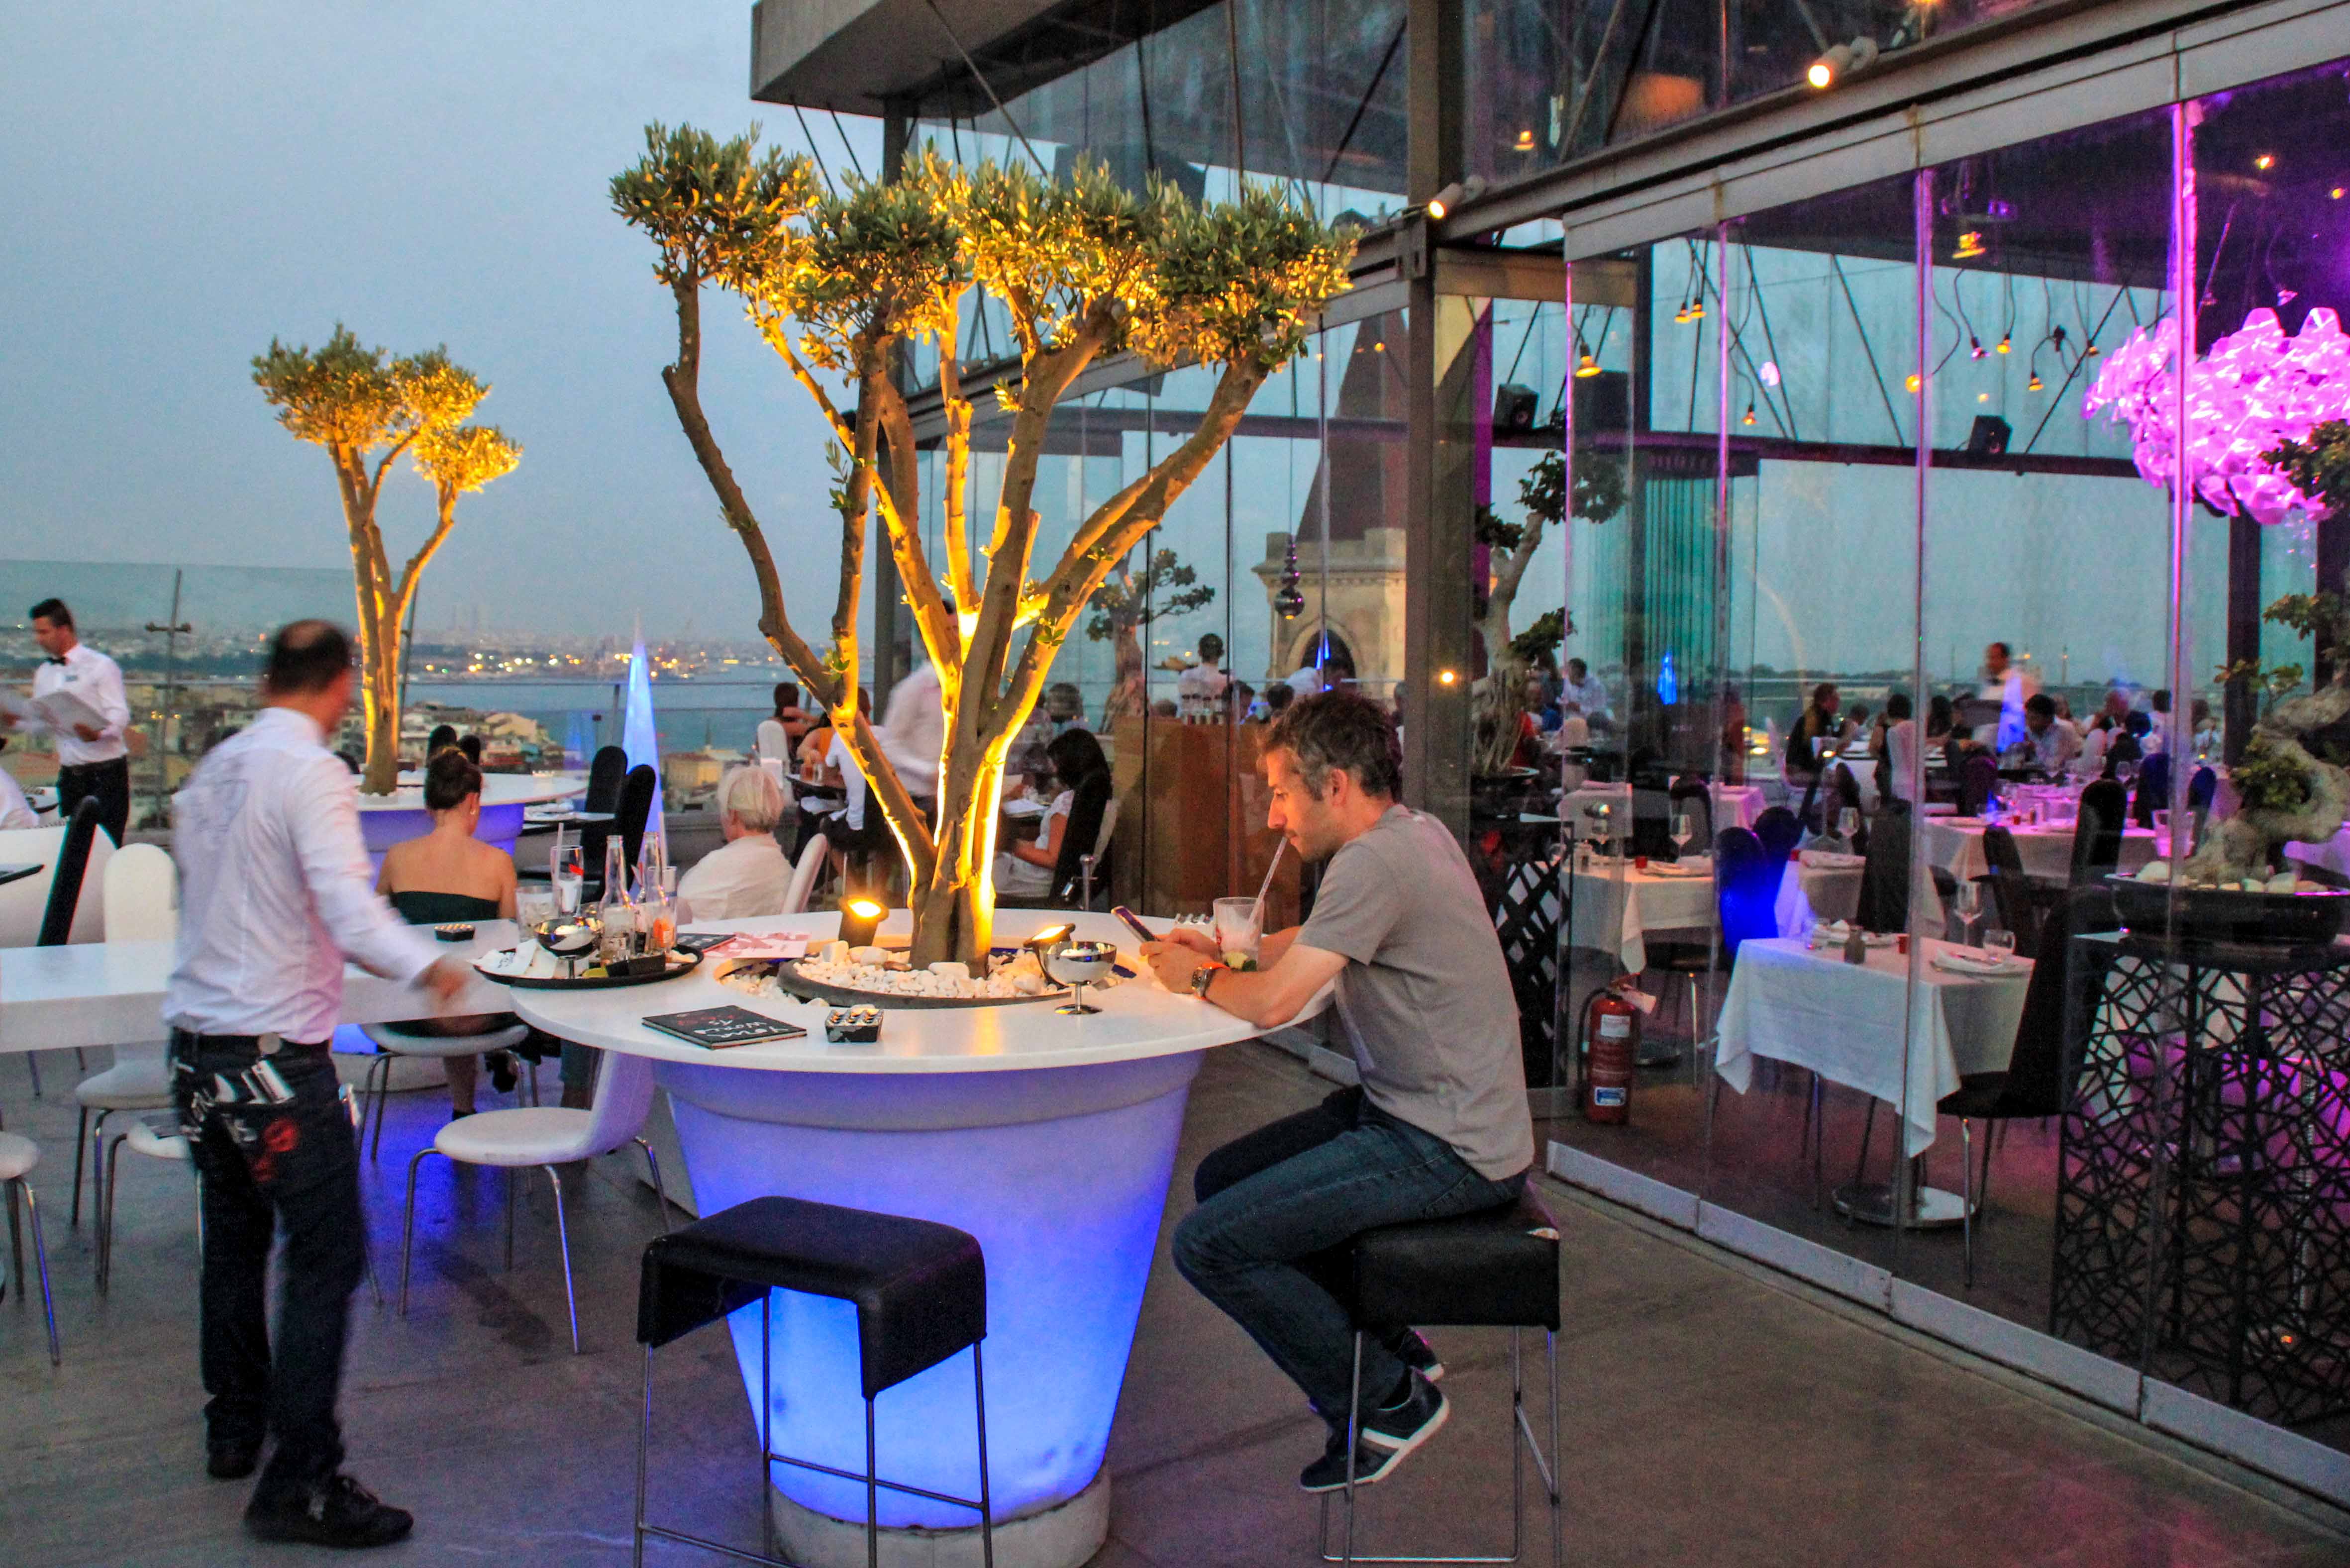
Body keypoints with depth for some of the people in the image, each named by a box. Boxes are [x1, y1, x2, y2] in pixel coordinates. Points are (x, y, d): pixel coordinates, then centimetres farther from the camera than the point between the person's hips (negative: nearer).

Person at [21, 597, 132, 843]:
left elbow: (119, 715, -13)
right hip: (70, 774, 6)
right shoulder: (44, 673, 16)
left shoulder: (101, 666, -5)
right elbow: (39, 721, 15)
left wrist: (97, 733, -33)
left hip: (106, 771, -6)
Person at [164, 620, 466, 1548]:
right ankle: (299, 1483, -1)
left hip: (195, 1042, 9)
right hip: (276, 1054, -9)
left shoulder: (213, 769, 9)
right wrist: (429, 967, -14)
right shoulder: (311, 774, -14)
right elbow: (352, 914, -25)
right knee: (327, 1256, -3)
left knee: (233, 1242, 21)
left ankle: (234, 1427, 35)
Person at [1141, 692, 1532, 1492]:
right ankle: (1393, 1350, 22)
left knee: (1208, 1244, -14)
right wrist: (1227, 952, 12)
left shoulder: (1376, 861, -21)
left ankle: (1388, 1399, 3)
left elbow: (1273, 1002, -24)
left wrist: (1197, 979, -4)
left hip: (1446, 1150, -10)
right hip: (1416, 1112, 10)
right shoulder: (1412, 832, 10)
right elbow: (1320, 940, 26)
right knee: (1221, 1180, 18)